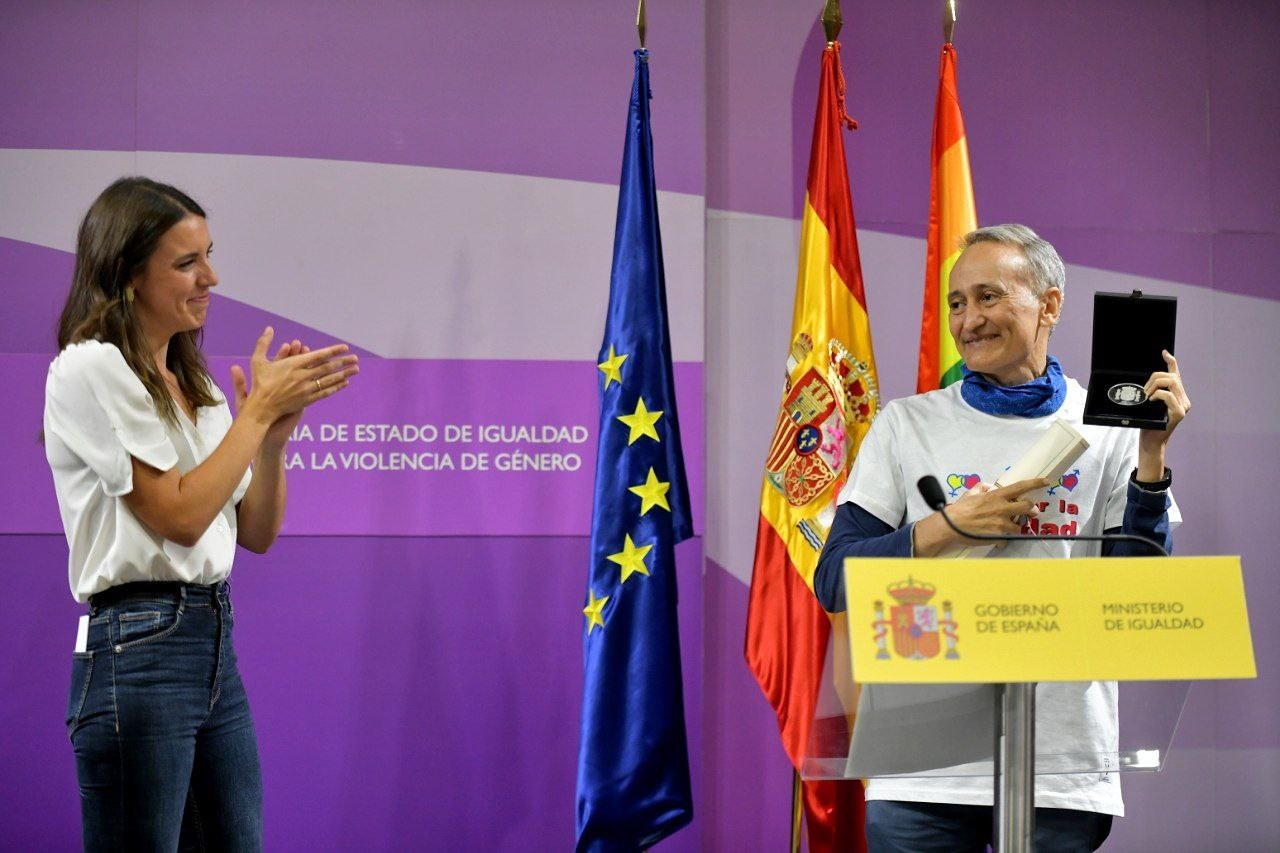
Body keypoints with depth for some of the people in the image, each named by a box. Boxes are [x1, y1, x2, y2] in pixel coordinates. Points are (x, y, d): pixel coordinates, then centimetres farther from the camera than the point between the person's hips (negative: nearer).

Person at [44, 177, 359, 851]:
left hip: (215, 642, 8)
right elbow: (180, 515, -14)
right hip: (138, 647, -8)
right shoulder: (90, 371, -8)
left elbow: (257, 534, 15)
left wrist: (276, 432, -1)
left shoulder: (193, 382, 16)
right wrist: (258, 410, -7)